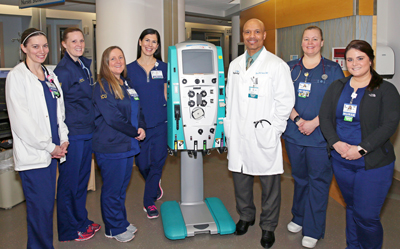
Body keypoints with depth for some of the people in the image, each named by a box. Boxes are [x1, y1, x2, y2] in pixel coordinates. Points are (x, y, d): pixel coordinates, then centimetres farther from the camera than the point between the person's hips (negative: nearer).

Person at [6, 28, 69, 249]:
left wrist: (63, 140, 3)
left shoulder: (50, 75, 13)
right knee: (40, 206, -2)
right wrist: (49, 146, -11)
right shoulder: (16, 76, -8)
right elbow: (21, 120, -13)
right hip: (32, 153, -6)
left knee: (47, 203, 14)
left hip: (52, 150, 7)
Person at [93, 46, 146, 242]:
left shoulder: (128, 84, 13)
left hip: (128, 145, 8)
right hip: (111, 147, -8)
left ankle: (122, 223, 33)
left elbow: (137, 110, 17)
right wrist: (135, 132, -12)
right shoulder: (102, 86, -12)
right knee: (112, 189, 5)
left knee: (122, 186, 18)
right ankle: (115, 228, 21)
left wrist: (141, 127, -2)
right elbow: (112, 118, -20)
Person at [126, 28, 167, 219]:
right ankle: (155, 185, 41)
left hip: (160, 123, 0)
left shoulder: (164, 67, 6)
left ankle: (149, 201, 17)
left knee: (157, 162, 1)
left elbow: (166, 94, 10)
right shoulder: (130, 69, 4)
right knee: (142, 164, 8)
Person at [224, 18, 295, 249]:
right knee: (240, 179, 15)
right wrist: (229, 126, 10)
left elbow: (286, 101, -5)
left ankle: (268, 227, 24)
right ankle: (246, 216, 38)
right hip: (238, 135, 5)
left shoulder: (277, 65, -4)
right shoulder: (235, 65, 13)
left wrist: (273, 130, -10)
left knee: (270, 184, 5)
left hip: (264, 137, -4)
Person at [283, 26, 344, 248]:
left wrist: (315, 122, -16)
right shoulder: (290, 68, 9)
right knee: (300, 178, 16)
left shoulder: (333, 69, 1)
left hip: (321, 136, -3)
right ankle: (299, 218, 34)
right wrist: (296, 119, -11)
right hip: (294, 133, 3)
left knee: (318, 181, 3)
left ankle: (313, 231, 15)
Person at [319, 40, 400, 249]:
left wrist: (361, 149, -20)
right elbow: (324, 117, 2)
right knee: (351, 207, 18)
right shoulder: (336, 87, 7)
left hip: (373, 163, -4)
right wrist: (336, 143, -14)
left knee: (367, 215, -2)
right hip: (341, 161, 4)